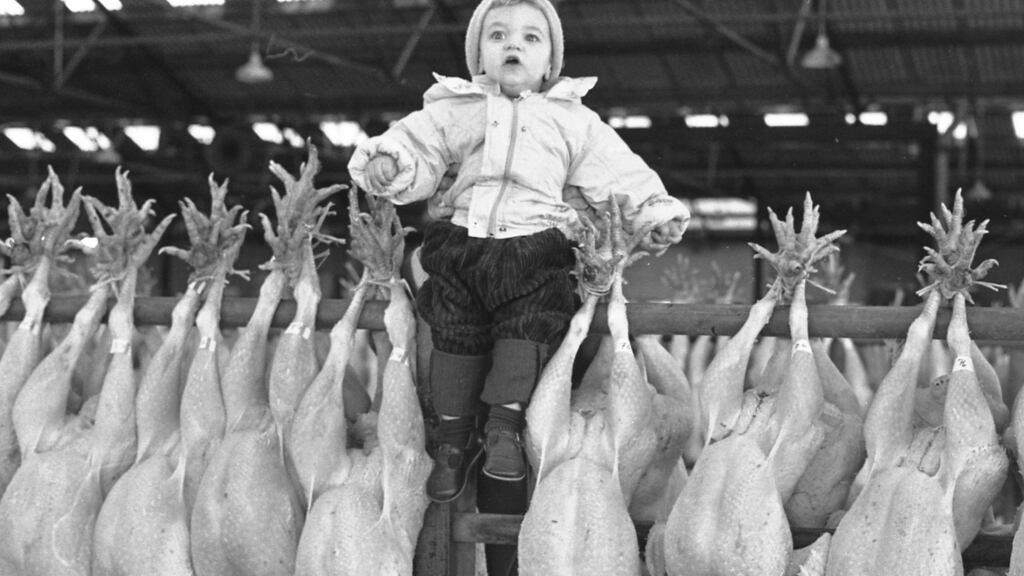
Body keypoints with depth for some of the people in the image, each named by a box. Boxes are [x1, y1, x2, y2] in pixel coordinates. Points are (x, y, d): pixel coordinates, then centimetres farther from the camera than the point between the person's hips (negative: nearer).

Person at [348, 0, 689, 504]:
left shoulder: (573, 121, 15)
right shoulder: (454, 111, 17)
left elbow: (620, 173, 12)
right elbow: (417, 146, 11)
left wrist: (655, 213, -1)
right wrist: (387, 163, -12)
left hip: (536, 242, -1)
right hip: (463, 237, 1)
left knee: (529, 321, -22)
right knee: (453, 322, -13)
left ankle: (505, 424, -15)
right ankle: (455, 433, -2)